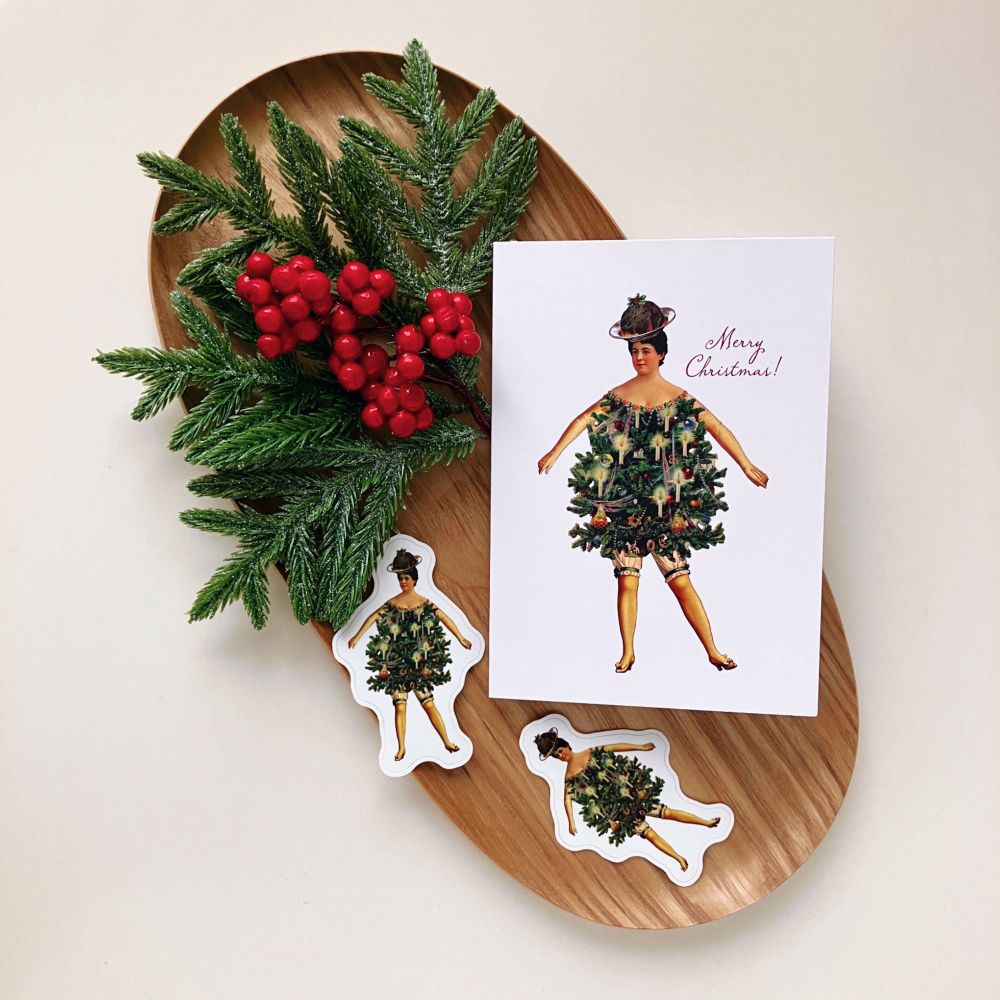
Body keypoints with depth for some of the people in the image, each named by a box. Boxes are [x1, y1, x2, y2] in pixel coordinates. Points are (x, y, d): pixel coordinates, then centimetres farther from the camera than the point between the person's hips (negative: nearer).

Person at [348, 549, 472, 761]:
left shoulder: (425, 603, 1)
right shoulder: (392, 603, 3)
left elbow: (445, 619, -2)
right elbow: (373, 617, -4)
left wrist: (461, 638, -7)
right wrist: (357, 636, -14)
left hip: (420, 662, -1)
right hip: (397, 664, 1)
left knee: (429, 704, -2)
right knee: (400, 706, 2)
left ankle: (447, 742, 7)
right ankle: (401, 747, 13)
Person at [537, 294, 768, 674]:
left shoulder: (679, 397, 3)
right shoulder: (618, 394, 5)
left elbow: (717, 428, -3)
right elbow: (583, 420, -5)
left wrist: (746, 465, -11)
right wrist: (554, 453, -19)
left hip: (667, 503, -1)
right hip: (624, 501, 1)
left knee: (680, 581, 0)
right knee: (627, 581, 3)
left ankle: (713, 651, 12)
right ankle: (628, 653, 16)